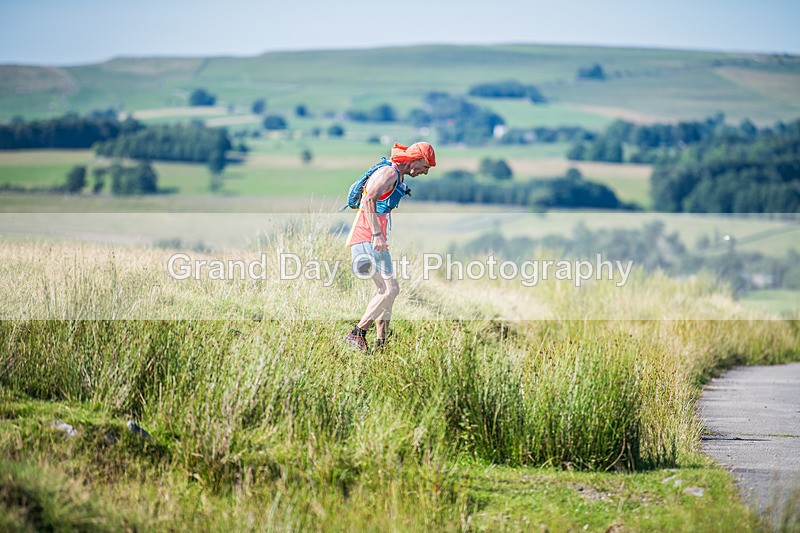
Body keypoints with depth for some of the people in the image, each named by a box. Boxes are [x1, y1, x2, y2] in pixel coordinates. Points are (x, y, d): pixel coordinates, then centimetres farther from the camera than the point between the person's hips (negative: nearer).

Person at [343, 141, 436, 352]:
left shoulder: (397, 176, 20)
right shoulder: (390, 172, -12)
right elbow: (368, 200, -25)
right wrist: (377, 235, -30)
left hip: (374, 239, 11)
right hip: (368, 238, -11)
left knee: (386, 290, 13)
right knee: (391, 289, -14)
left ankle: (380, 344, 13)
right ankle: (357, 333, -13)